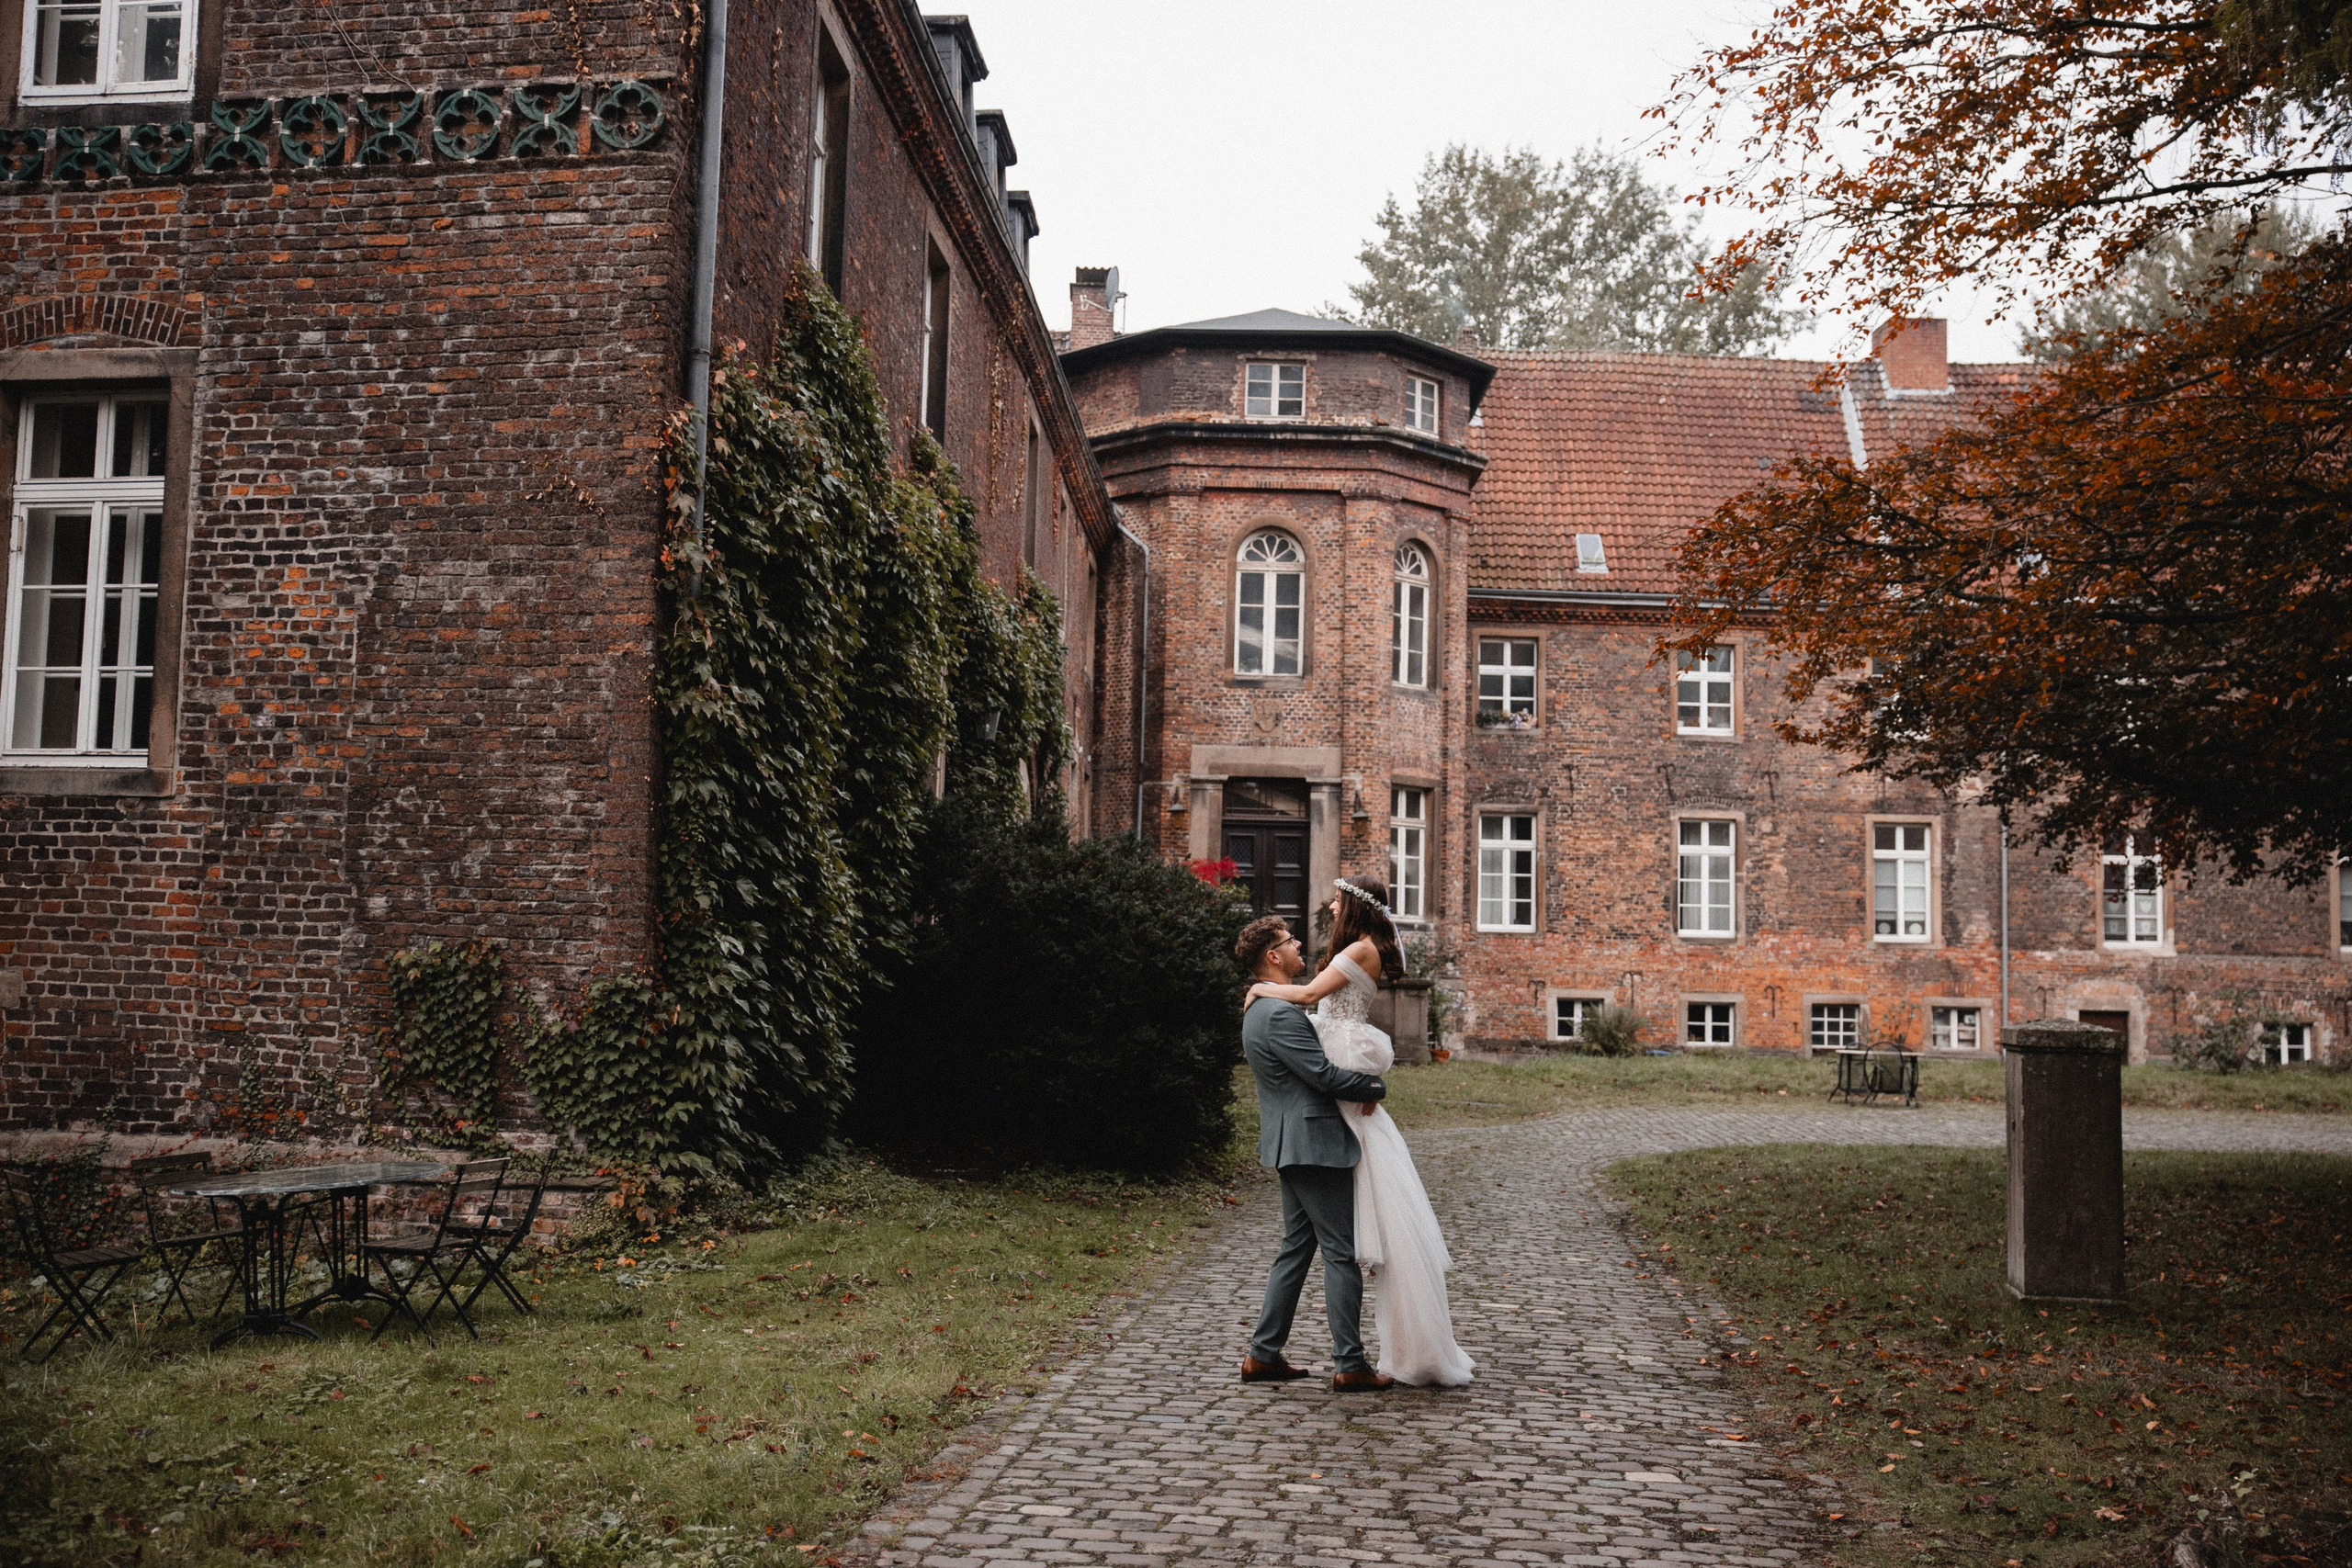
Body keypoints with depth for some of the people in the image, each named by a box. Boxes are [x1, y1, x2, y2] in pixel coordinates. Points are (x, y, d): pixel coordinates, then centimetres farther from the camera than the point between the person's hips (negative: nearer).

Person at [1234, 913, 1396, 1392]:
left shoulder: (1260, 1010, 16)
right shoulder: (1280, 1015, -19)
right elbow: (1323, 1074, -22)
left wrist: (1361, 1080, 4)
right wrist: (1375, 1087, -7)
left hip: (1292, 1147, 11)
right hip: (1314, 1144, -10)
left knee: (1296, 1247, 15)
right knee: (1341, 1253, -4)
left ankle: (1263, 1354, 18)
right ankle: (1350, 1365, 1)